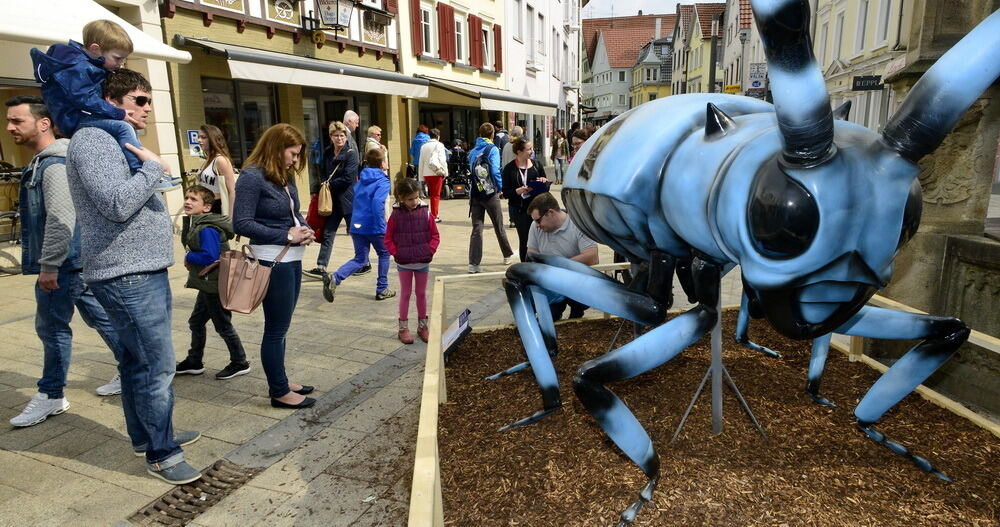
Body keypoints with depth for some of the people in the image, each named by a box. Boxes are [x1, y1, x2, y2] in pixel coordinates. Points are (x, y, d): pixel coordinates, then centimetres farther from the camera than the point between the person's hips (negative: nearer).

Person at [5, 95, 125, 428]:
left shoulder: (54, 166, -16)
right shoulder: (42, 163, 17)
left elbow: (61, 219, -24)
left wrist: (48, 265, -22)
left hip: (64, 263, -10)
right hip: (77, 261, 10)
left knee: (52, 326, 0)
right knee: (100, 317, 13)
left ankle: (51, 396, 13)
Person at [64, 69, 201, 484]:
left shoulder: (119, 141, 20)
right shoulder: (93, 140, -12)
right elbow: (118, 204, -24)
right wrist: (153, 168, -13)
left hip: (143, 271, 10)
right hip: (126, 276, -10)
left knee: (137, 361, 19)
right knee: (157, 367, -6)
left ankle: (146, 435, 32)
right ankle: (161, 454, 7)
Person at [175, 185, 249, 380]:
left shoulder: (207, 229, -22)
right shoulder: (197, 224, 10)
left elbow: (209, 256, -30)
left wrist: (189, 257, -14)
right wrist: (192, 262, 2)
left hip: (216, 285, -10)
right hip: (208, 285, 10)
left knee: (223, 326, 3)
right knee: (196, 322, 20)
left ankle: (240, 363, 18)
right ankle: (194, 362, 35)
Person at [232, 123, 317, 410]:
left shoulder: (284, 176, 10)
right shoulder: (252, 177, -14)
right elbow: (241, 223, -19)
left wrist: (304, 228, -1)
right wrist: (286, 235, -19)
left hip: (292, 258, 8)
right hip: (273, 261, -8)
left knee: (280, 326, 18)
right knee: (276, 328, 4)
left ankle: (280, 381, 32)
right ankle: (279, 392, 17)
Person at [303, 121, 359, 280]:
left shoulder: (351, 154, -11)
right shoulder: (327, 153, 8)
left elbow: (348, 178, -18)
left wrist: (328, 184, -11)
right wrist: (318, 186, 2)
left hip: (348, 199, -6)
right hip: (332, 199, 6)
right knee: (327, 233, 3)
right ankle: (321, 268, 5)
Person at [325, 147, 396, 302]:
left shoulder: (360, 181, 14)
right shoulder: (383, 181, -9)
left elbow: (354, 201, 18)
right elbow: (377, 203, -23)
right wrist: (381, 228, -21)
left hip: (356, 226, 6)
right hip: (373, 226, -6)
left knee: (360, 259, 13)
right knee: (384, 254, 17)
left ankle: (335, 278, -12)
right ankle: (382, 289, 21)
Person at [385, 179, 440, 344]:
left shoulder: (426, 213, -5)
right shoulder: (396, 215, -7)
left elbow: (435, 236, 0)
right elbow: (388, 239, -2)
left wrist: (430, 250, -12)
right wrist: (396, 253, -12)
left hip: (423, 262, 1)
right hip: (404, 263, -1)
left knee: (421, 293, 12)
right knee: (405, 293, 9)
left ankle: (422, 326, 24)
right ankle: (403, 328, 17)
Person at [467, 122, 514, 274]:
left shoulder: (472, 151, 9)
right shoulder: (493, 149, -6)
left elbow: (469, 171, 10)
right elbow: (495, 171, -15)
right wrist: (501, 188, -4)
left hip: (475, 194, 4)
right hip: (490, 194, -4)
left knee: (476, 229, 2)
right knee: (499, 227, 12)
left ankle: (473, 264, -3)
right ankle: (508, 255, 30)